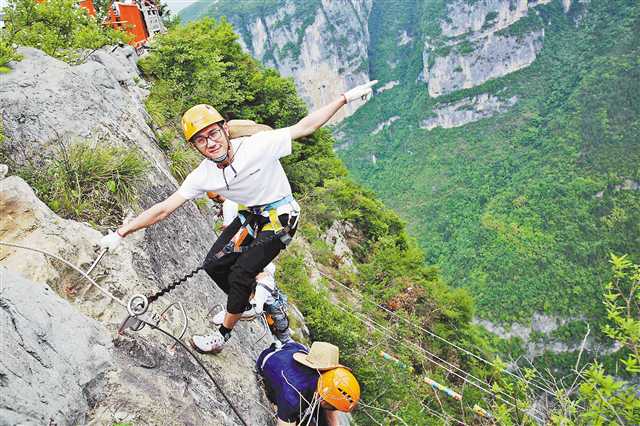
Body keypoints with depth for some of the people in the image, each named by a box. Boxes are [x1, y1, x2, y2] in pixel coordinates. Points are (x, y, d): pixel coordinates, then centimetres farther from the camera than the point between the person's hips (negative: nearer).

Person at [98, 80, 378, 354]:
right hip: (250, 216, 6)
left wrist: (346, 97, -23)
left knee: (240, 274, -12)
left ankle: (223, 335, 11)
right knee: (214, 265, 3)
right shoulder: (202, 176, -14)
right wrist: (121, 232, -13)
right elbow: (163, 209, -11)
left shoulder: (258, 145, -27)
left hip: (279, 217, -5)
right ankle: (247, 304, 31)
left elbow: (305, 126, -22)